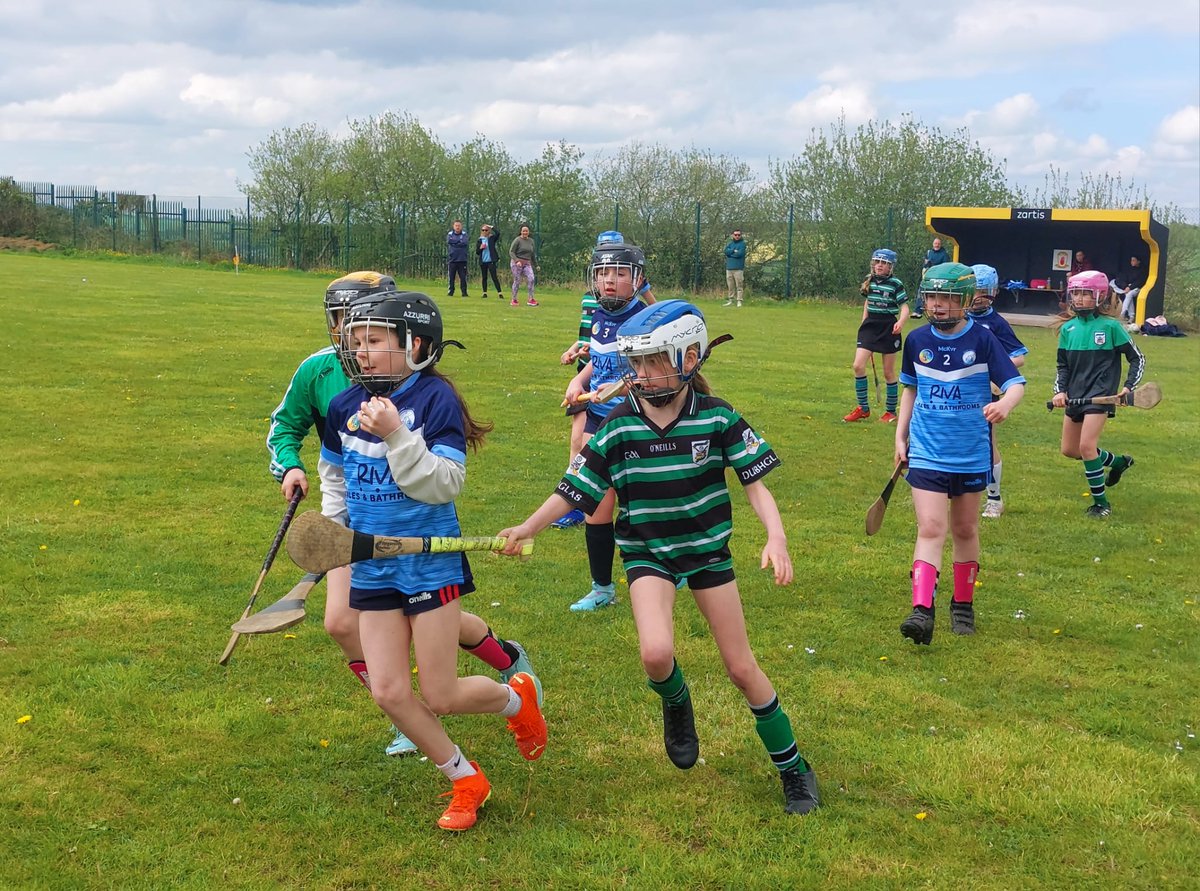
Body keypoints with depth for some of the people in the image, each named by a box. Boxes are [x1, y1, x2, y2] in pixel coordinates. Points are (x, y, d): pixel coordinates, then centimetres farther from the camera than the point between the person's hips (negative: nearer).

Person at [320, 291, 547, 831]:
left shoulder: (435, 398, -14)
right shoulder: (345, 406, 2)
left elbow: (444, 485, -21)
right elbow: (334, 473, 21)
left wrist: (395, 435, -30)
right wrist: (333, 529, 9)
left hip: (431, 563, -5)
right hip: (371, 567, 6)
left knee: (441, 697, -1)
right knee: (390, 693, 1)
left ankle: (517, 697, 32)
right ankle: (466, 781, 22)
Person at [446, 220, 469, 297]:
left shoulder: (464, 234, 6)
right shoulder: (450, 234, 8)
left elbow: (464, 243, -11)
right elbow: (449, 241, -11)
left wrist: (454, 243, -6)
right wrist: (459, 241, -7)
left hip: (462, 259, -1)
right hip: (452, 259, 1)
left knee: (463, 277, -2)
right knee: (451, 277, 3)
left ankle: (464, 292, 1)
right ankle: (450, 292, 9)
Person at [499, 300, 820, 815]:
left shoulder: (717, 417, -12)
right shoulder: (619, 425, -11)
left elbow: (754, 482, -9)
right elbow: (576, 489, -6)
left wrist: (776, 537, -25)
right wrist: (527, 528, -19)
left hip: (707, 548, 0)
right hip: (647, 553, 0)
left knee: (742, 668, 4)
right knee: (656, 653, -27)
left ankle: (793, 768, 25)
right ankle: (675, 704, 11)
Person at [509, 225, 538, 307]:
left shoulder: (531, 241, 11)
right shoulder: (517, 240, -6)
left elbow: (533, 254, 20)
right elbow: (511, 252, -10)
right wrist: (517, 261, -22)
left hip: (527, 264, 4)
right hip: (516, 263, -4)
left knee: (531, 279, -13)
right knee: (517, 281, -2)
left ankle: (530, 299, -11)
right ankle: (514, 300, 8)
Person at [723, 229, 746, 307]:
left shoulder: (742, 244, 1)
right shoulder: (730, 243, 16)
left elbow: (740, 254, -13)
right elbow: (726, 251, -1)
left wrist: (730, 253, -2)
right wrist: (734, 251, -10)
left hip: (738, 268, -5)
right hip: (729, 268, 5)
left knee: (739, 286, -6)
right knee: (730, 286, 8)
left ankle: (739, 301, -6)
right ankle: (731, 300, 14)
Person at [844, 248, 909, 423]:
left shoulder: (896, 284, -8)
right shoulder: (869, 281, 6)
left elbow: (905, 307, -9)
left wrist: (900, 322, -27)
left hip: (889, 328, -4)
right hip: (870, 326, 4)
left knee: (888, 373, 5)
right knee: (858, 366, -8)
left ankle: (891, 412, 20)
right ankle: (863, 408, 5)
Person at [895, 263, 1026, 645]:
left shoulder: (982, 339, -7)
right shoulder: (917, 340, 2)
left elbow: (1016, 383, -10)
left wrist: (1004, 403, -33)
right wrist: (901, 435, 12)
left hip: (971, 455, 0)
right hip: (926, 453, 1)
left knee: (965, 531, 13)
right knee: (930, 530, -12)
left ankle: (963, 605, 29)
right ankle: (922, 612, -19)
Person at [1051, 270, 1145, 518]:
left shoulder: (1110, 326, -6)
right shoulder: (1068, 328, 6)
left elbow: (1137, 358, 1)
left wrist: (1129, 387, -10)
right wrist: (1060, 390, -2)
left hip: (1100, 395, -6)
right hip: (1075, 395, 6)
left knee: (1086, 446, -17)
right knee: (1069, 450, 11)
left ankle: (1101, 502, -1)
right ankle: (1118, 461, 35)